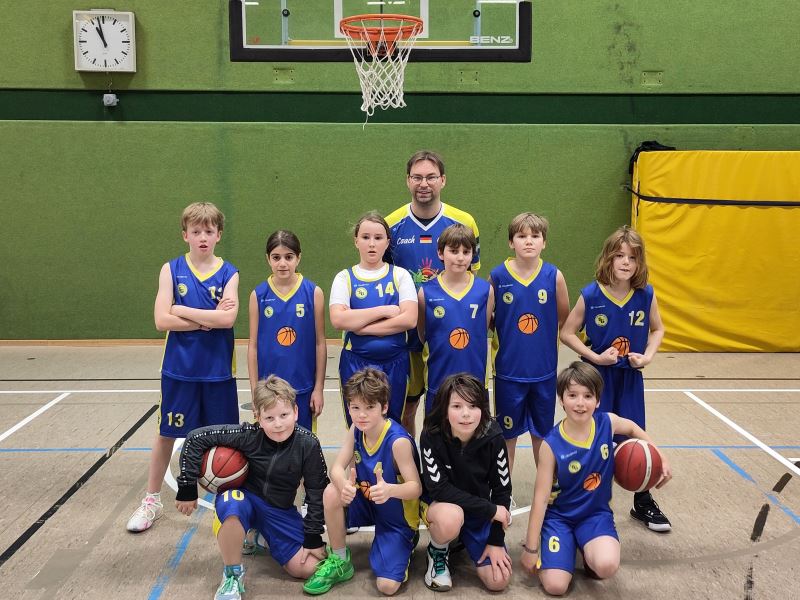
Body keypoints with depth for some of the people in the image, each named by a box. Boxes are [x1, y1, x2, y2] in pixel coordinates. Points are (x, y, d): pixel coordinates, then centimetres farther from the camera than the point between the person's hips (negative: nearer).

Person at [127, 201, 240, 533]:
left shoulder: (228, 273, -3)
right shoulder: (171, 270, -2)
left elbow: (228, 318, -19)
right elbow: (162, 320, -12)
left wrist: (182, 310, -14)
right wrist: (208, 319, -15)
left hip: (218, 371, 0)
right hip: (179, 369, 1)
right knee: (167, 433, 13)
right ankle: (152, 500, 30)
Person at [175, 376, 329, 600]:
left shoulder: (308, 444, -19)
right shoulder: (248, 434, -22)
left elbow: (317, 491, -7)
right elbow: (196, 438, -17)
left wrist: (313, 537, -5)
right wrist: (187, 488, -14)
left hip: (281, 510, 3)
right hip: (245, 497, -2)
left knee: (309, 567, -10)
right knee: (230, 504, -40)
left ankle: (261, 536, 20)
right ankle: (233, 575, -13)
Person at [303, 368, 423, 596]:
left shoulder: (398, 441, -29)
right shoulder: (356, 430, -10)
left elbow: (416, 488, -26)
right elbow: (336, 468, -14)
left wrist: (390, 490, -48)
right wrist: (344, 485, -39)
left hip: (397, 516, -5)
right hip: (366, 503, 5)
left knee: (387, 586, -17)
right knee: (332, 492, -25)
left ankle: (405, 546, 17)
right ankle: (339, 561, -3)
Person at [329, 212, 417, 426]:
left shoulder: (400, 275, 3)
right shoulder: (345, 278, 3)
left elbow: (409, 319, -12)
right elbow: (338, 319, -14)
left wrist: (359, 325, -13)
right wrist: (385, 311, -14)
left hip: (394, 362, 0)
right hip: (356, 364, 0)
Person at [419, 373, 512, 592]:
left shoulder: (493, 438, -19)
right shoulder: (431, 436, -24)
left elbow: (502, 489, -9)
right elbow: (438, 488, -25)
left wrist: (496, 541, -9)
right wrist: (490, 509, -24)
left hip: (482, 511, 3)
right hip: (442, 506, -2)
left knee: (498, 580, -9)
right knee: (450, 518, -39)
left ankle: (466, 540, 22)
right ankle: (437, 552, -2)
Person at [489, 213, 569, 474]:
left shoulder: (554, 276, -7)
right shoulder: (498, 276, -9)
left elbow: (563, 318, 6)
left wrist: (542, 336, 6)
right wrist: (507, 336, 0)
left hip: (543, 369, 1)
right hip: (508, 369, -1)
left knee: (542, 431, 16)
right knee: (507, 432, 13)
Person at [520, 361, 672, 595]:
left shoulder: (607, 423, -12)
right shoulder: (551, 445, -20)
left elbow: (633, 428, 15)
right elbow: (541, 497, -15)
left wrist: (660, 458, 4)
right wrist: (530, 547, -13)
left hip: (596, 514, 2)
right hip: (559, 516, -1)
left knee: (606, 566, -29)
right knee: (555, 586, -16)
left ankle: (589, 552, 9)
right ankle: (569, 545, 16)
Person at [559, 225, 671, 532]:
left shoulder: (646, 295, -8)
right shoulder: (591, 295, -15)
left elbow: (657, 329, 9)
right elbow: (567, 333, -7)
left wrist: (647, 356, -8)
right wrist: (595, 357, -18)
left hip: (630, 378, 2)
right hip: (597, 376, -2)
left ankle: (643, 503, 30)